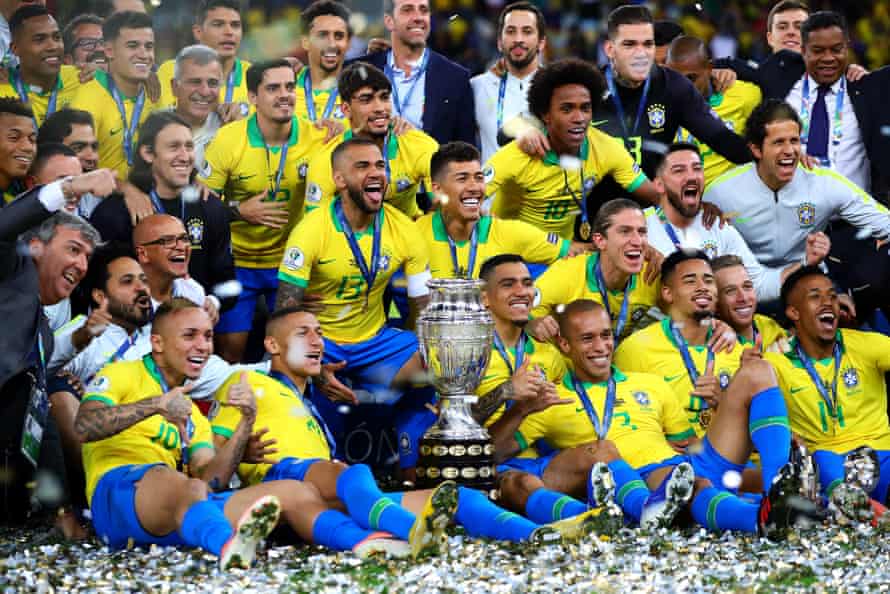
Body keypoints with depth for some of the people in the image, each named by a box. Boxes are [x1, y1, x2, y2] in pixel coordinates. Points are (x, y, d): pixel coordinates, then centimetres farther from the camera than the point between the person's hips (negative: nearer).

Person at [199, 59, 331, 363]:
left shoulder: (316, 137, -12)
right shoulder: (228, 139, -14)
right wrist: (238, 211, -23)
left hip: (289, 261, 2)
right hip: (237, 261, -1)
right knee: (231, 345, 0)